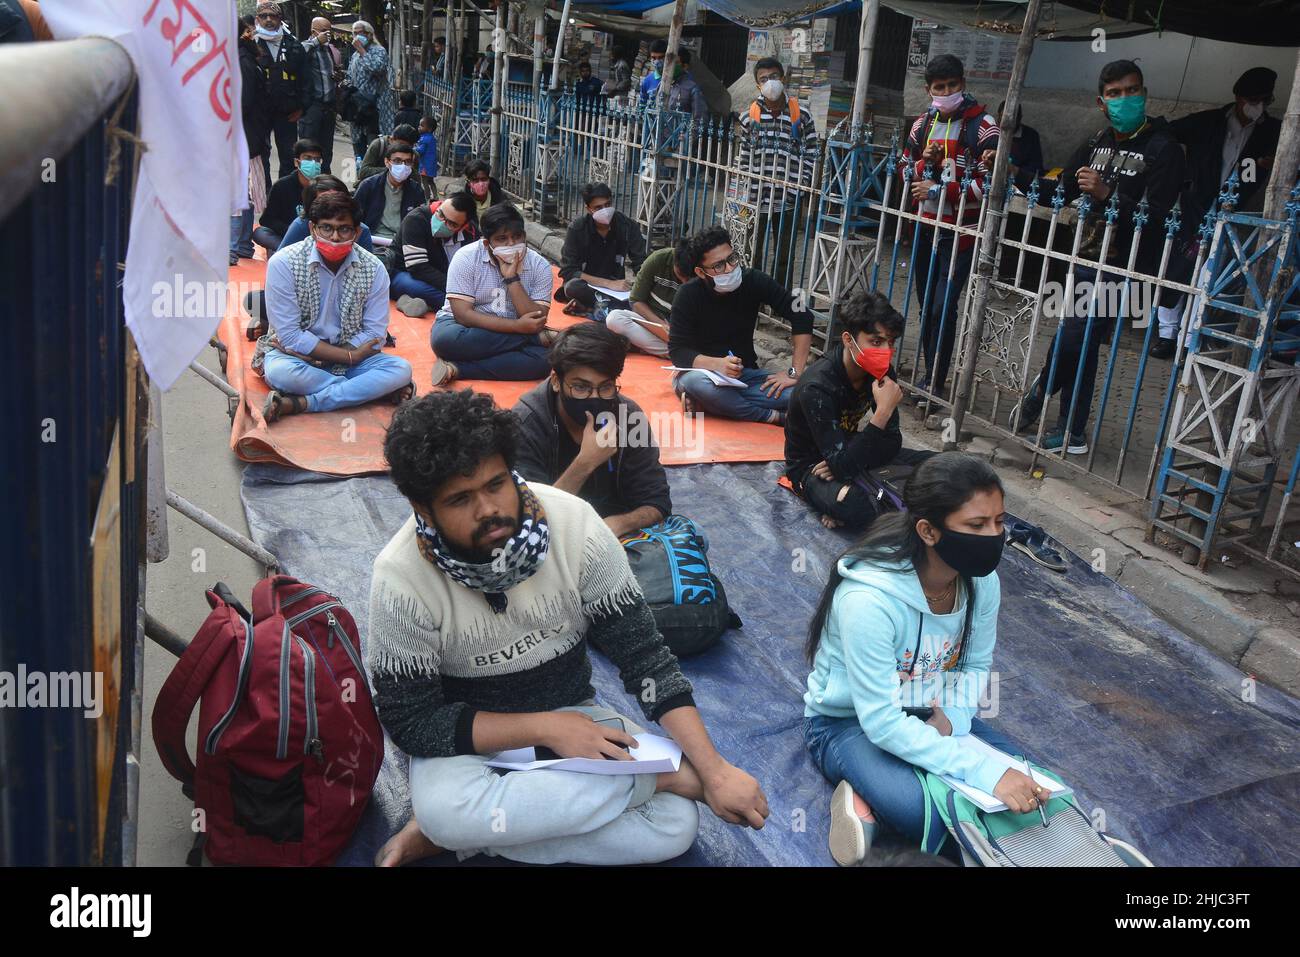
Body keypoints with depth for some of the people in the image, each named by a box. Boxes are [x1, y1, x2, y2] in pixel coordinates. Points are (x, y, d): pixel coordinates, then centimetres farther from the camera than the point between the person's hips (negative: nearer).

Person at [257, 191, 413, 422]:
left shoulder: (373, 269, -7)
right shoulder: (283, 263, -14)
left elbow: (374, 335, -8)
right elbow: (291, 336, -17)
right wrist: (349, 356, -20)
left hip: (351, 354, 3)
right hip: (295, 355, -2)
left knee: (401, 369, -23)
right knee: (279, 372, -37)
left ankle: (300, 403, -27)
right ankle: (369, 389, -20)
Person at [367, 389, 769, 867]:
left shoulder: (573, 523, -20)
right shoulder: (401, 579, -23)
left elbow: (643, 655, -14)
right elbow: (411, 721, -17)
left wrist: (714, 770, -21)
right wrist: (545, 729, -26)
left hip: (572, 711, 2)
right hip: (469, 733, -1)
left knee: (677, 823, -19)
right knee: (444, 810, -36)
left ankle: (462, 833, -10)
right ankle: (665, 775, -18)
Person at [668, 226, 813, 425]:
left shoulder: (754, 281, -10)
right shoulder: (688, 296, -14)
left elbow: (802, 317, -9)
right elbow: (677, 351, -16)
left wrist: (795, 373, -17)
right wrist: (718, 365, -34)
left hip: (745, 373, 3)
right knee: (693, 382, -40)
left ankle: (703, 404, -24)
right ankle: (773, 416, -26)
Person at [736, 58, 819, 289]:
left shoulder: (801, 115, 0)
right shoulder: (749, 116, 3)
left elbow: (810, 156, 3)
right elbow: (742, 157, 6)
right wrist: (744, 193, 0)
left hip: (789, 200, 0)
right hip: (755, 200, 0)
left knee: (784, 256, 8)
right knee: (752, 255, 6)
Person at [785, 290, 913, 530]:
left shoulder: (881, 372, -10)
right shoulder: (817, 387, -31)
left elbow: (893, 441, -4)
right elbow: (842, 465, -34)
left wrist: (845, 465, -22)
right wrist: (883, 412, -39)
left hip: (847, 452, 7)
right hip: (811, 465, -7)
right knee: (857, 508, -36)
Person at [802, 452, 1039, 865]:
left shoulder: (982, 580, -14)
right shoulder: (870, 598, -35)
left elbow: (976, 665, 3)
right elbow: (881, 723, -33)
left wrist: (953, 718, -17)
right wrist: (983, 770, -37)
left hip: (930, 712, 8)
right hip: (849, 723, -8)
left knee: (1026, 783, -8)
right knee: (932, 813, -34)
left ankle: (872, 798, -5)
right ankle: (869, 795, -4)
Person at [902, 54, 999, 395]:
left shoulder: (982, 125, -10)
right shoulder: (923, 124, 10)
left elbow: (992, 181, -16)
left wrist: (940, 191, -18)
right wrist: (925, 163, -7)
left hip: (960, 231, -6)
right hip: (925, 227, 6)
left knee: (943, 307, -10)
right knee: (925, 305, 11)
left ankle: (935, 383, -2)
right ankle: (929, 374, 23)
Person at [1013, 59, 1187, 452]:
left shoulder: (1163, 149, -10)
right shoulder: (1099, 143, 12)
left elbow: (1157, 214, -19)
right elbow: (1059, 191, 9)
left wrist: (1108, 194, -30)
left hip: (1123, 267, -7)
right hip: (1088, 260, 7)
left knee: (1073, 340, -9)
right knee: (1081, 345, 11)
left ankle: (1039, 391, 20)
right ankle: (1072, 433, 20)